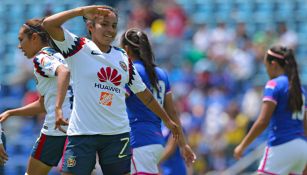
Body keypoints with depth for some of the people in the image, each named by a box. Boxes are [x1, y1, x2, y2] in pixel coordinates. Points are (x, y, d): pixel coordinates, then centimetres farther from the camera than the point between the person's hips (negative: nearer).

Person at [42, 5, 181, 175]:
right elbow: (48, 24, -13)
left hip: (117, 134, 4)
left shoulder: (123, 57, 12)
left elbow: (143, 93, 22)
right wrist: (82, 11, -15)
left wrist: (167, 120, 26)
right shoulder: (78, 48, 0)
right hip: (81, 133, -4)